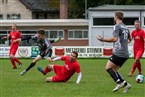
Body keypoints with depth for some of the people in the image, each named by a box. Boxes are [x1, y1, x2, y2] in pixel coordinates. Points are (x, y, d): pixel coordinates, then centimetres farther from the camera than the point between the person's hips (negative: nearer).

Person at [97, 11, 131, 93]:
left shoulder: (117, 26, -9)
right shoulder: (125, 27, 18)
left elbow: (115, 39, -21)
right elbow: (129, 39, 33)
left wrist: (103, 39, -14)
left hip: (118, 53, -9)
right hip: (125, 54, 9)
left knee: (108, 67, -6)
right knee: (114, 70, 13)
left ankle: (119, 82, -18)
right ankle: (125, 84, 3)